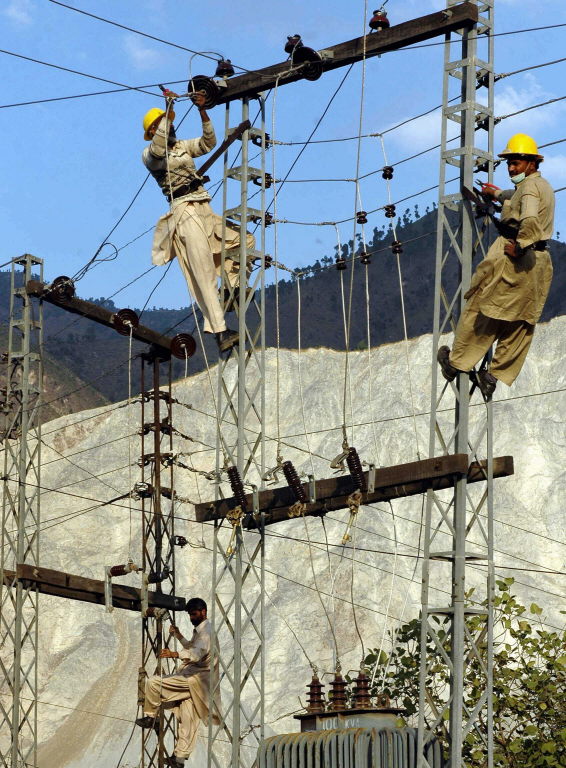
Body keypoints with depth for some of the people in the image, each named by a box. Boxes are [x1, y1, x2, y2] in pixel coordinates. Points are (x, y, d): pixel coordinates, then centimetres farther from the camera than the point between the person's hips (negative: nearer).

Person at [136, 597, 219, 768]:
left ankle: (150, 716, -2)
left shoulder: (207, 630, -13)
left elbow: (197, 653, -31)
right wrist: (178, 636, 25)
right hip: (191, 682, 10)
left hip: (194, 678, -10)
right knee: (187, 720, 8)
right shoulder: (198, 630, 22)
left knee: (153, 683, -16)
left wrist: (175, 654, -46)